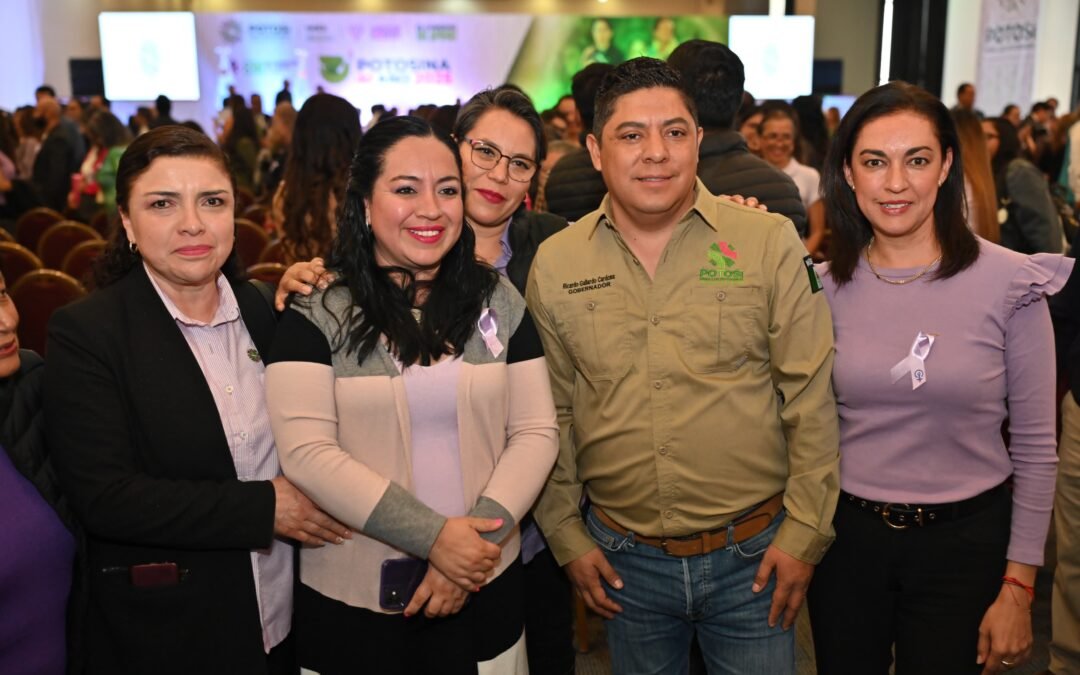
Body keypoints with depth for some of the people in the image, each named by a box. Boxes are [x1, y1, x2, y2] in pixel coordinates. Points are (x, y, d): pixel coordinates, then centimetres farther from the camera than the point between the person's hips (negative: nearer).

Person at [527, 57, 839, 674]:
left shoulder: (770, 242, -7)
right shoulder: (554, 264, -1)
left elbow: (812, 399, -5)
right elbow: (551, 414, 5)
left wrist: (804, 533, -5)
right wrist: (567, 537, 5)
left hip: (753, 554, -1)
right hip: (624, 559, 2)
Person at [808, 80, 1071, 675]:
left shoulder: (1009, 282, -10)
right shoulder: (827, 286, -4)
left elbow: (1034, 445, -5)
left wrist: (1018, 586, -5)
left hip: (964, 540, -2)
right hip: (847, 532, 2)